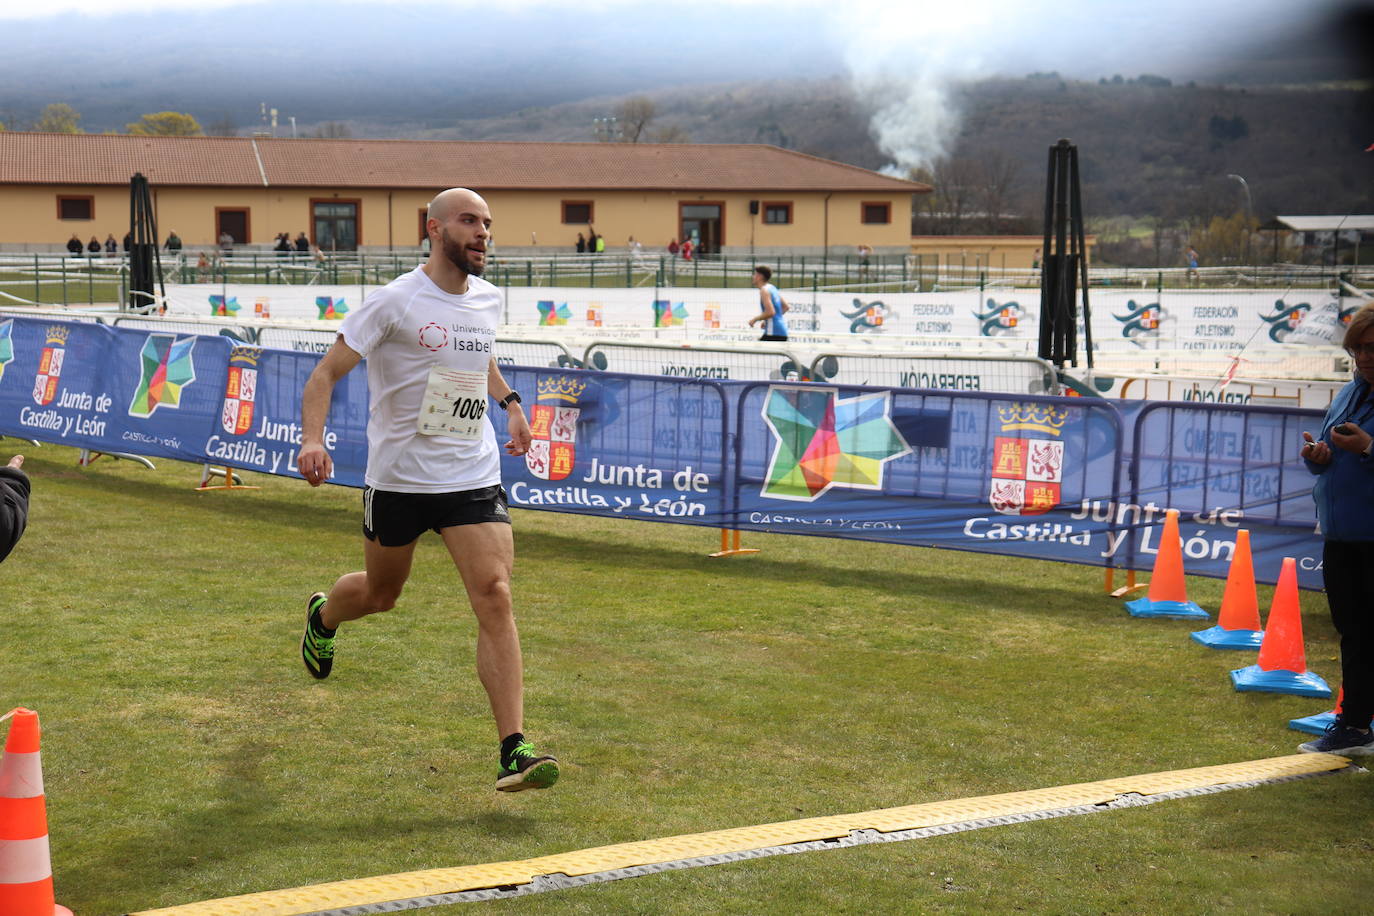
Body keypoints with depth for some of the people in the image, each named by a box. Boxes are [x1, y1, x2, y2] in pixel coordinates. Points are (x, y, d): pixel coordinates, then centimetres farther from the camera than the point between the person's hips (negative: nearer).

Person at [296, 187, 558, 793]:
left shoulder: (488, 300, 6)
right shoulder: (395, 301, -12)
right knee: (381, 593, 16)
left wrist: (508, 399, 16)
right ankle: (323, 616, 55)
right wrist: (312, 439, -26)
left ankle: (514, 752, -15)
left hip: (474, 476, 3)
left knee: (495, 597, -13)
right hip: (399, 477, -3)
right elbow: (327, 372, -11)